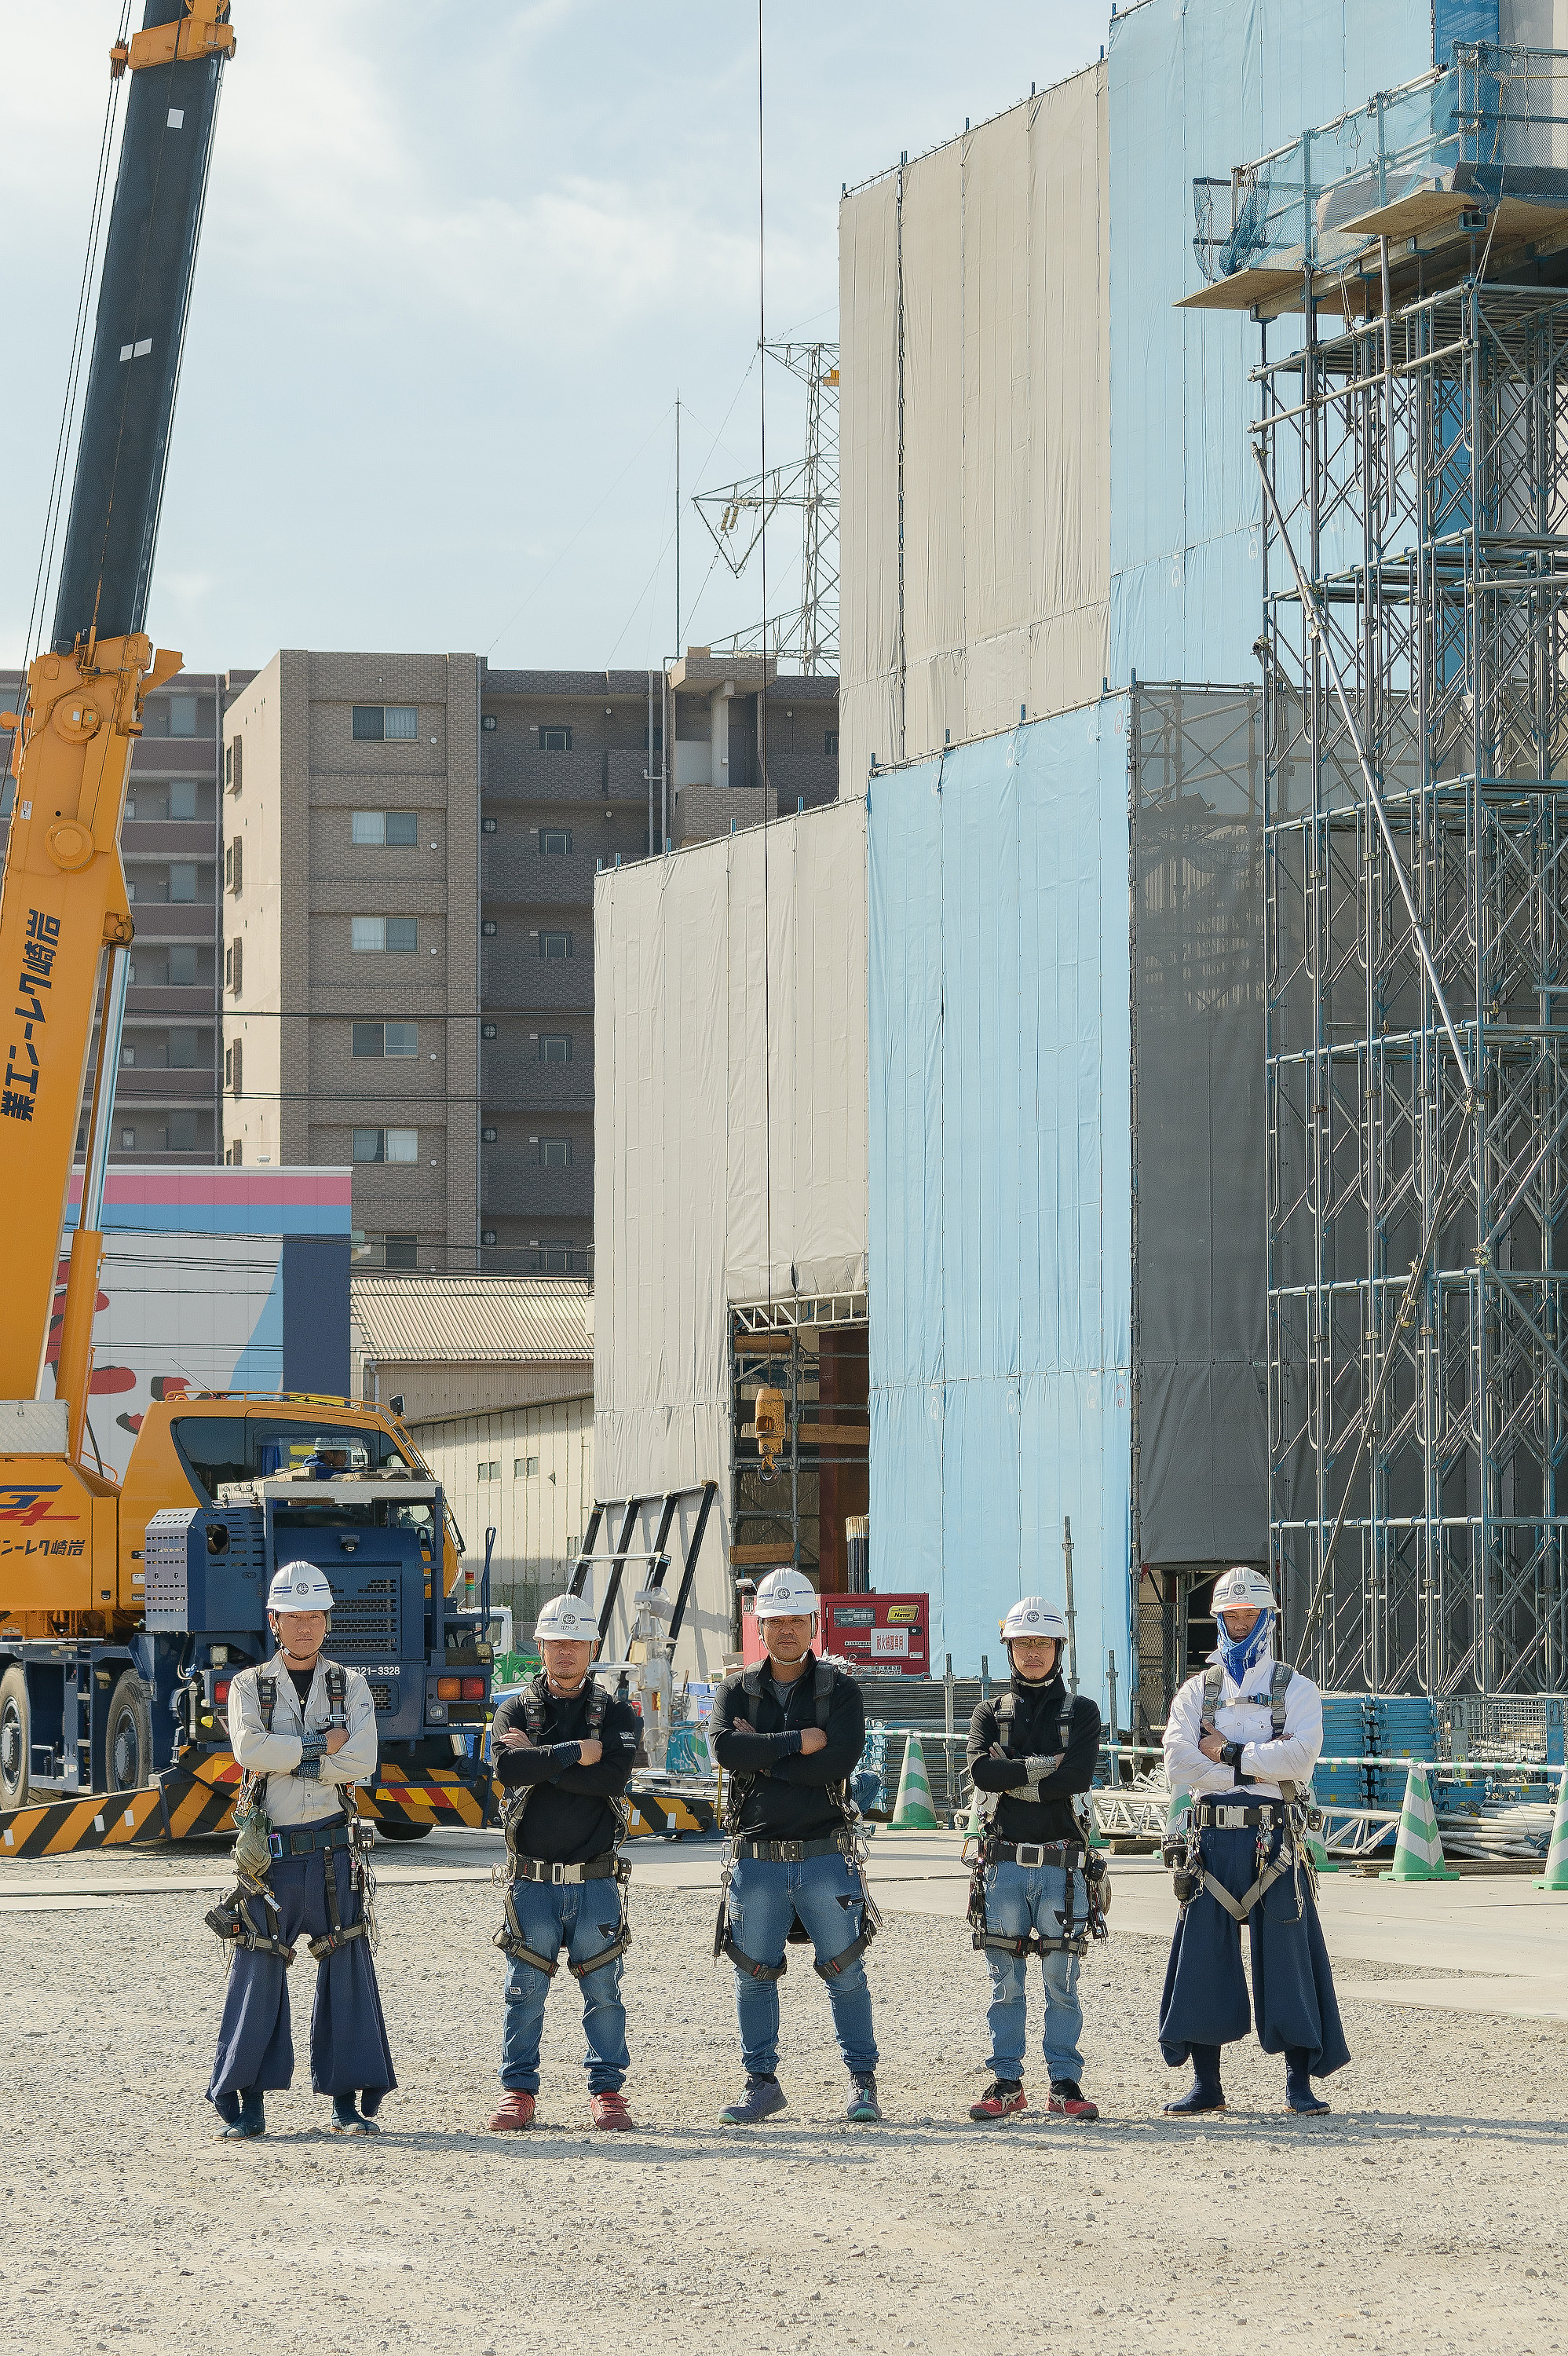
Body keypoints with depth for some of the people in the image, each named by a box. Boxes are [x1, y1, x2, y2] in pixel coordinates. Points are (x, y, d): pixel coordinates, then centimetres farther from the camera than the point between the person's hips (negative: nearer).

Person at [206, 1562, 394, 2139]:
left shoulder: (350, 1687, 8)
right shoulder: (249, 1687, 7)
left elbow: (361, 1763, -8)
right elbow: (249, 1749, -13)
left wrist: (286, 1760, -10)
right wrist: (320, 1748, -12)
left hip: (332, 1849, 1)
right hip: (269, 1850, -1)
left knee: (347, 1971, 1)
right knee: (258, 1972, -1)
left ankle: (348, 2101, 6)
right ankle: (245, 2102, 4)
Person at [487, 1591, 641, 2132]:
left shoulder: (616, 1713, 7)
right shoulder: (516, 1711, 8)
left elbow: (614, 1776, -12)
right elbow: (507, 1769, -12)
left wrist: (538, 1761, -11)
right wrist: (576, 1754, -14)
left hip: (595, 1879, 0)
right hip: (532, 1879, 0)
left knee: (603, 1989, 2)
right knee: (525, 1990, 0)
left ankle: (607, 2089, 9)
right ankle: (519, 2091, 7)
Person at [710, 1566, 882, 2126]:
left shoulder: (840, 1691, 4)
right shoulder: (736, 1692, 9)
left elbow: (838, 1760, -13)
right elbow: (724, 1748, -12)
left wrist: (762, 1755, -10)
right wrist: (798, 1742, -15)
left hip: (825, 1855, -2)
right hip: (757, 1859, 2)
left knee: (845, 1971, 1)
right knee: (754, 1975, 4)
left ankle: (862, 2080, 10)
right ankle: (762, 2084, 14)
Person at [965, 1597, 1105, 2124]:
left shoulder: (1080, 1712, 9)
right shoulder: (991, 1713, 13)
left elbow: (1079, 1776, -9)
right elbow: (981, 1770, -7)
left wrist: (1013, 1780, -8)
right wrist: (1041, 1768, -11)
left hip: (1061, 1863, -1)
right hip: (1003, 1861, 1)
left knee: (1061, 1980, 0)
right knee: (1006, 1982, 3)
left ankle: (1065, 2084, 5)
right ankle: (1006, 2083, 8)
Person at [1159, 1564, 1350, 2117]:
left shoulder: (1296, 1690, 7)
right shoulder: (1197, 1691, 12)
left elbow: (1301, 1756, -12)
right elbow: (1179, 1763, -4)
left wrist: (1229, 1753, -10)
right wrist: (1260, 1764, -10)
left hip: (1274, 1840, -2)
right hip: (1213, 1838, 2)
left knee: (1286, 1955, -3)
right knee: (1203, 1956, 1)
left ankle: (1300, 2085, 3)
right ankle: (1205, 2086, 8)